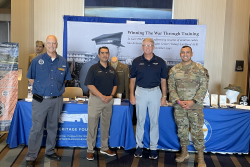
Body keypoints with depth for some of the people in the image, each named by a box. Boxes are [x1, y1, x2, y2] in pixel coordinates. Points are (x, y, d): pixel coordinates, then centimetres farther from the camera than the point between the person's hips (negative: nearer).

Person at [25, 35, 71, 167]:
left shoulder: (63, 62, 5)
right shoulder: (37, 60, -2)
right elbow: (30, 78, 6)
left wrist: (57, 88, 8)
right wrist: (40, 88, 4)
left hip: (57, 100, 3)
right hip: (40, 100, -3)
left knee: (53, 127, 14)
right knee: (37, 129, -2)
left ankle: (50, 151, 30)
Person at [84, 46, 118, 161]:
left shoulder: (112, 70, 12)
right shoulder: (93, 68, -4)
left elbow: (115, 84, 13)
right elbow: (89, 85, -11)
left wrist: (111, 96, -5)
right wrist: (102, 96, -16)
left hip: (109, 100, 5)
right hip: (96, 99, -5)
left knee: (106, 125, 13)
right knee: (92, 125, -1)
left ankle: (104, 148, 25)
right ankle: (90, 150, 10)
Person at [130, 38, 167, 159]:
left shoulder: (160, 62, 2)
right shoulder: (136, 61, 2)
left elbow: (163, 80, 5)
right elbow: (133, 79, 5)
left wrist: (164, 96, 0)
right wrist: (131, 95, -2)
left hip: (155, 93, 0)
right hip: (140, 92, 0)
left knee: (154, 121, 7)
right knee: (140, 121, 8)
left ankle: (153, 148, 18)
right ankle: (139, 146, 21)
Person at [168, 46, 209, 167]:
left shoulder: (200, 69, -2)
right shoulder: (174, 70, 5)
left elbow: (203, 87, -5)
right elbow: (171, 87, 3)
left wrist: (193, 101, -14)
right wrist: (178, 101, -10)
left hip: (195, 106, -3)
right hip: (179, 106, 3)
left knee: (197, 130, 0)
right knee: (182, 129, 13)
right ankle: (184, 152, 30)